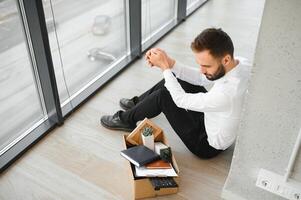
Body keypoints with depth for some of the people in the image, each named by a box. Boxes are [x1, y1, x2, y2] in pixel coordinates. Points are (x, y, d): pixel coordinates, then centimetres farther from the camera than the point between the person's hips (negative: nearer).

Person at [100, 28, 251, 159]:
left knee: (163, 96, -14)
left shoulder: (227, 93, -41)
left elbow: (182, 100, -26)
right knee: (175, 78, 8)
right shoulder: (241, 62, -16)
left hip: (207, 145, -8)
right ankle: (138, 103, 31)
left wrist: (165, 67, -17)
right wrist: (170, 63, -16)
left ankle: (126, 120, 14)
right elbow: (200, 78, -4)